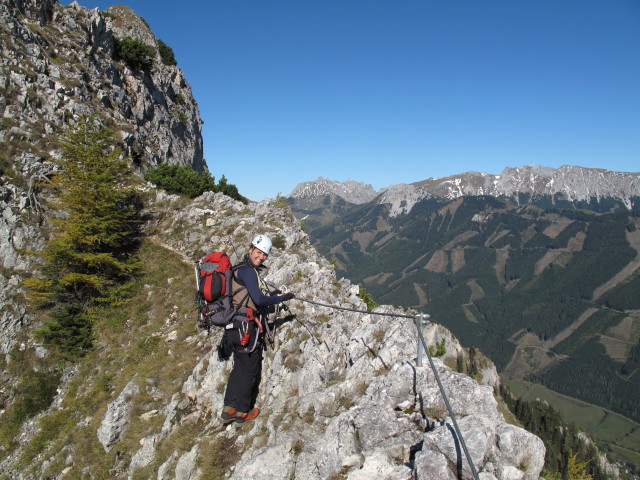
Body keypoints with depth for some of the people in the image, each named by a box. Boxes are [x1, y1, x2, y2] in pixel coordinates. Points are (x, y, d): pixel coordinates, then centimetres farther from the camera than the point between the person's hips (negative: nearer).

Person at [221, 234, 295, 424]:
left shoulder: (244, 270, 16)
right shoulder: (247, 270, -16)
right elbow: (259, 300, -23)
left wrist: (270, 295, 17)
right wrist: (281, 298, -10)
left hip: (238, 328, 10)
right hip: (246, 328, -10)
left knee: (239, 367, 20)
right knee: (251, 369, 6)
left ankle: (229, 409, 28)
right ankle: (242, 411, 21)